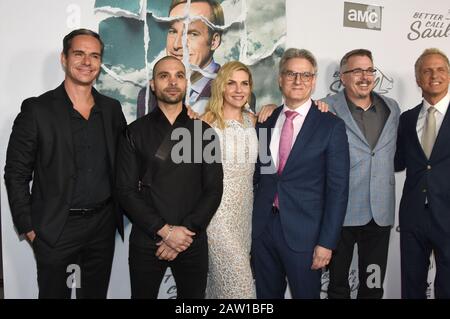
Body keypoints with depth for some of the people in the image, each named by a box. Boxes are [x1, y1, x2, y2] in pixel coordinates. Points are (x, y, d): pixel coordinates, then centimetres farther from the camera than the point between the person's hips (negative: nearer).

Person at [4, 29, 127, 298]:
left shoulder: (112, 109, 4)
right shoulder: (37, 109, -9)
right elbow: (16, 173, -6)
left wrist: (121, 211, 5)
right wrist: (28, 227, -8)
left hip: (103, 224, 4)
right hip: (55, 228, -3)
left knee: (96, 293, 19)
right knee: (54, 292, 13)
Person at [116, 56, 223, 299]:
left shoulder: (204, 132, 4)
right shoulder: (134, 133, 0)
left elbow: (214, 189, -1)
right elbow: (126, 190, -6)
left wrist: (186, 231, -11)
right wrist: (164, 231, -13)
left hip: (193, 240, 1)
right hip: (146, 240, -1)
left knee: (193, 294, 13)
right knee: (143, 294, 13)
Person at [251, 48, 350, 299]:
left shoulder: (331, 126, -6)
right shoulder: (265, 121, 6)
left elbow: (338, 189, -7)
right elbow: (257, 174, 10)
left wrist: (327, 242, -11)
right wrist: (250, 225, 4)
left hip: (303, 232, -3)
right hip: (263, 228, 4)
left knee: (306, 294, 11)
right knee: (266, 295, 16)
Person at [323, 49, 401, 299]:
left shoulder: (392, 108, 9)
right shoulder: (328, 109, -6)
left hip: (381, 214, 4)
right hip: (341, 213, -4)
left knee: (373, 286, 14)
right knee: (338, 283, 12)